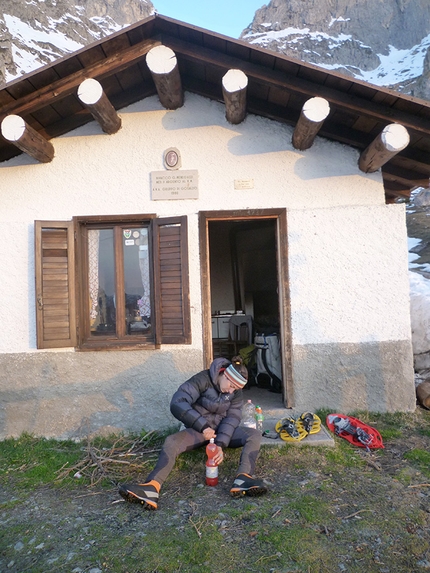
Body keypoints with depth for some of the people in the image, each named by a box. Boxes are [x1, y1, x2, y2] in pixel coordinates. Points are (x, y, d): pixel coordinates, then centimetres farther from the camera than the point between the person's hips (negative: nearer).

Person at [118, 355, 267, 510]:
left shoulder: (236, 391, -6)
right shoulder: (202, 380, -21)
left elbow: (232, 418, -11)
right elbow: (177, 404, -32)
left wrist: (221, 444, -26)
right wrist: (202, 426, -37)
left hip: (223, 430, 3)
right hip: (198, 430, -3)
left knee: (255, 435, -21)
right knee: (171, 441, -32)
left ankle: (243, 479, -41)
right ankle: (152, 488, -50)